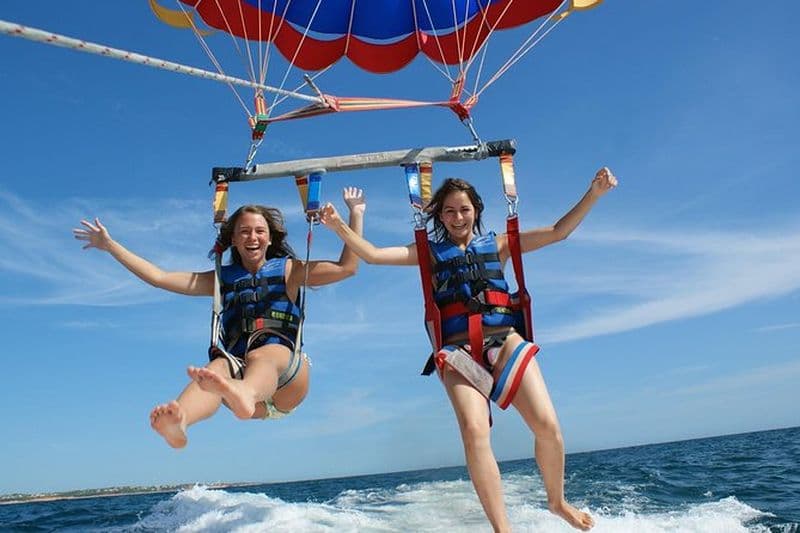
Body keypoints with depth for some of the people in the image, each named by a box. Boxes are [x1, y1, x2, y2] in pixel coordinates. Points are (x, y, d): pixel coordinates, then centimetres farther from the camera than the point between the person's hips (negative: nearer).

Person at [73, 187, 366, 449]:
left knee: (263, 355, -37)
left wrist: (356, 215, 6)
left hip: (287, 375, -2)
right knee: (219, 366, -33)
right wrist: (109, 245, 22)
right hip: (239, 368, 2)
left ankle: (242, 394, -72)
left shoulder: (288, 270, 18)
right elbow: (158, 277, 22)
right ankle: (177, 421, -64)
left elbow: (347, 267, 9)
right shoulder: (222, 279, 23)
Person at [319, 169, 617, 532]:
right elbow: (373, 255, 8)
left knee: (547, 425, -12)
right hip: (458, 351, -1)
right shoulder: (429, 252, 16)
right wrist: (338, 226, -4)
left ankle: (557, 501, 18)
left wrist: (593, 194, 5)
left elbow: (558, 232, 14)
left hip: (505, 342, 1)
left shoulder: (498, 245, 17)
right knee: (474, 429, -24)